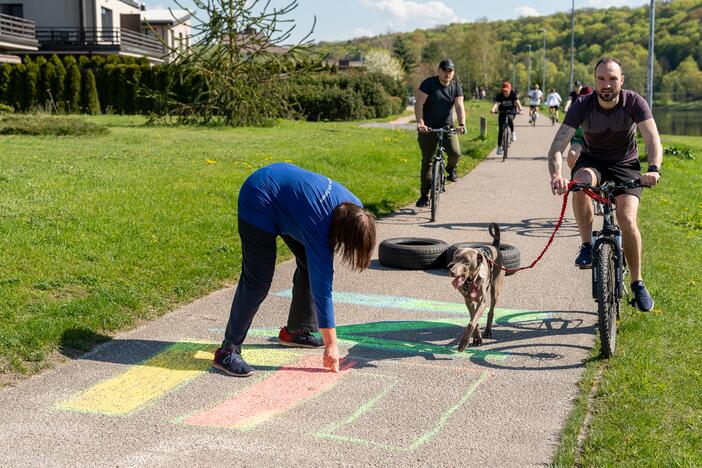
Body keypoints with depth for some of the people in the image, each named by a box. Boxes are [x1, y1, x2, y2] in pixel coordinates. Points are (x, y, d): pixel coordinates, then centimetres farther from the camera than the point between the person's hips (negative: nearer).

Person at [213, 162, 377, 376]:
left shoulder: (354, 208, -13)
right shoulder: (318, 228, -33)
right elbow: (322, 288, -29)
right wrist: (331, 345, -24)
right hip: (259, 201, -9)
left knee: (311, 266, 8)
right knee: (258, 280, -14)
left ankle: (297, 331, 22)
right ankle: (228, 350, -10)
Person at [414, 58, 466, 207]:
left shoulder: (456, 86, 2)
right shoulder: (428, 83, -8)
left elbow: (459, 106, -8)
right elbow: (419, 104, -15)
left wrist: (462, 124, -24)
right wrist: (420, 122, -28)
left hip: (447, 127, 2)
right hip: (428, 128, -2)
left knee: (455, 152, -22)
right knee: (427, 161, 2)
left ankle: (451, 168, 14)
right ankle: (424, 195, 11)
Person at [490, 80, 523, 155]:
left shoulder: (513, 94, -19)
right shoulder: (499, 95, -17)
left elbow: (517, 102, -31)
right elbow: (496, 103, -31)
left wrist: (520, 110, -51)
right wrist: (493, 109, -53)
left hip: (512, 111, -1)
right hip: (502, 112, 1)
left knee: (510, 119, -37)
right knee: (501, 130, -6)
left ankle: (513, 133, -12)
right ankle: (499, 147, 3)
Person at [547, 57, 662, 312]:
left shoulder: (634, 102, -19)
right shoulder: (582, 105, -19)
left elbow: (653, 140, -29)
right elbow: (557, 145, -28)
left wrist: (653, 169, -50)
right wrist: (556, 176, -48)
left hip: (625, 165, 0)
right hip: (592, 161, 0)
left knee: (627, 220, -20)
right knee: (580, 183, -37)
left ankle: (637, 283, 0)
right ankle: (587, 245, -18)